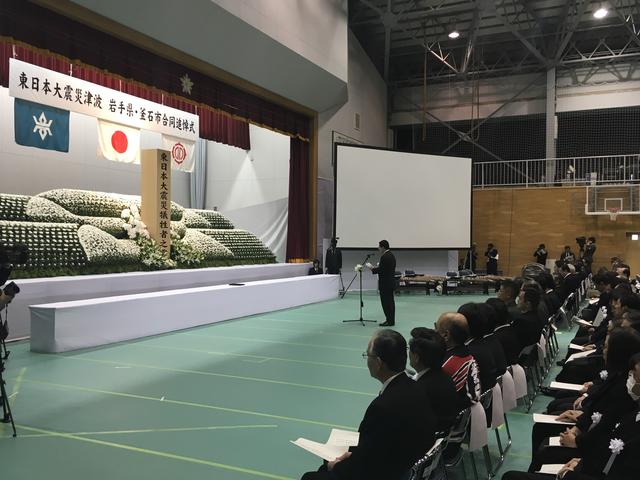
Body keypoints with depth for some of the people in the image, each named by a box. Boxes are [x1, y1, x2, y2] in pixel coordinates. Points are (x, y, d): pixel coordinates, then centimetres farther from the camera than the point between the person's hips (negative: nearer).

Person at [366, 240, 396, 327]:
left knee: (386, 302, -6)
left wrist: (372, 268, -6)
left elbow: (380, 270, -20)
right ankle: (391, 320, 16)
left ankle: (389, 320, -4)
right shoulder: (391, 255, 14)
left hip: (385, 284, -10)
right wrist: (376, 267, 16)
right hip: (391, 283, 10)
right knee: (390, 301, 11)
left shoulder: (384, 257, -18)